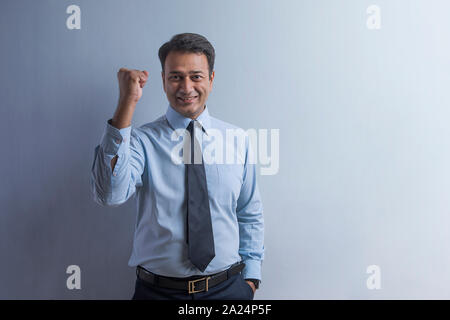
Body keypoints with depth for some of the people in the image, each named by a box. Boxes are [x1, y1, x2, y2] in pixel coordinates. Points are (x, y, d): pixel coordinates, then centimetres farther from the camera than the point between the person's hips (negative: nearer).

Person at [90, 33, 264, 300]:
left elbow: (251, 216, 5)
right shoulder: (143, 140, -8)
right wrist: (127, 104, -29)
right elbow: (110, 195, -27)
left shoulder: (238, 140, -1)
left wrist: (251, 278, 2)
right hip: (158, 290, -1)